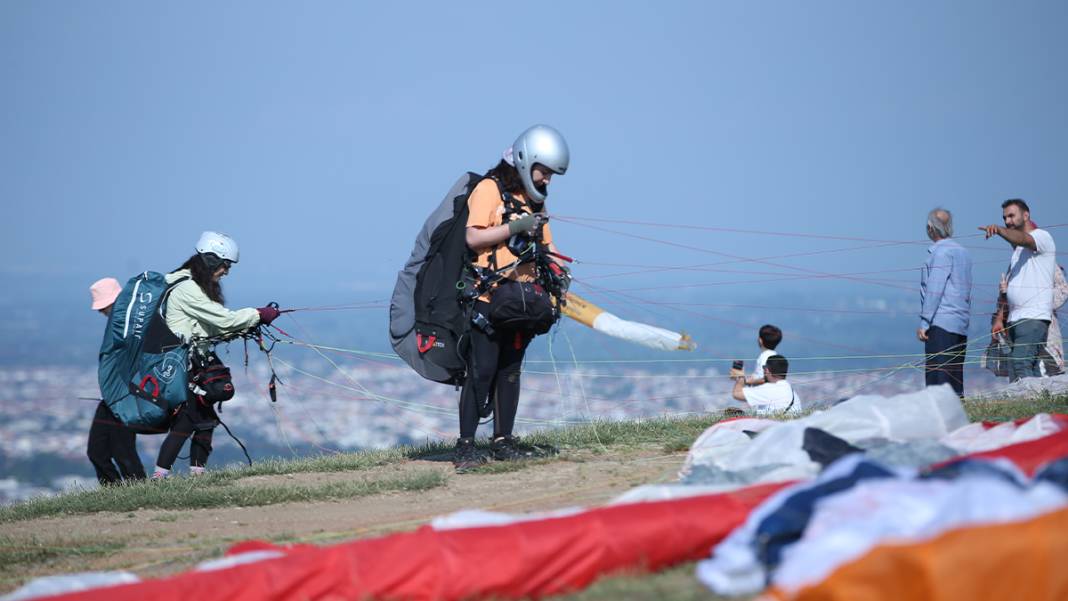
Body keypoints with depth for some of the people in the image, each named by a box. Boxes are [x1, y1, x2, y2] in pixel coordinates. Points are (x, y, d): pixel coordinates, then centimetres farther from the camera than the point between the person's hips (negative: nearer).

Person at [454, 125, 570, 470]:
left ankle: (503, 441, 15)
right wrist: (513, 227, -23)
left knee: (510, 370, 9)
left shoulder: (535, 199, 17)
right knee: (482, 370, -11)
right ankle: (465, 446, -8)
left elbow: (546, 244, 20)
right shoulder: (490, 189, -7)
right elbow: (473, 237, -16)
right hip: (488, 296, -7)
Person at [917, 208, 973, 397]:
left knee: (937, 375, -11)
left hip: (941, 324, -9)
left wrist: (924, 323, -12)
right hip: (961, 325, 9)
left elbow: (934, 290, -14)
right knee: (956, 379, 9)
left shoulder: (941, 252, -9)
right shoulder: (963, 252, 18)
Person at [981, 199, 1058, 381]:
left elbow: (1022, 239, -25)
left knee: (1021, 364, -21)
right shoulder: (1017, 250, 25)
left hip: (1034, 317, -8)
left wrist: (999, 230, -43)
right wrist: (999, 318, 15)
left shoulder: (1042, 237, 0)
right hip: (1015, 319, 9)